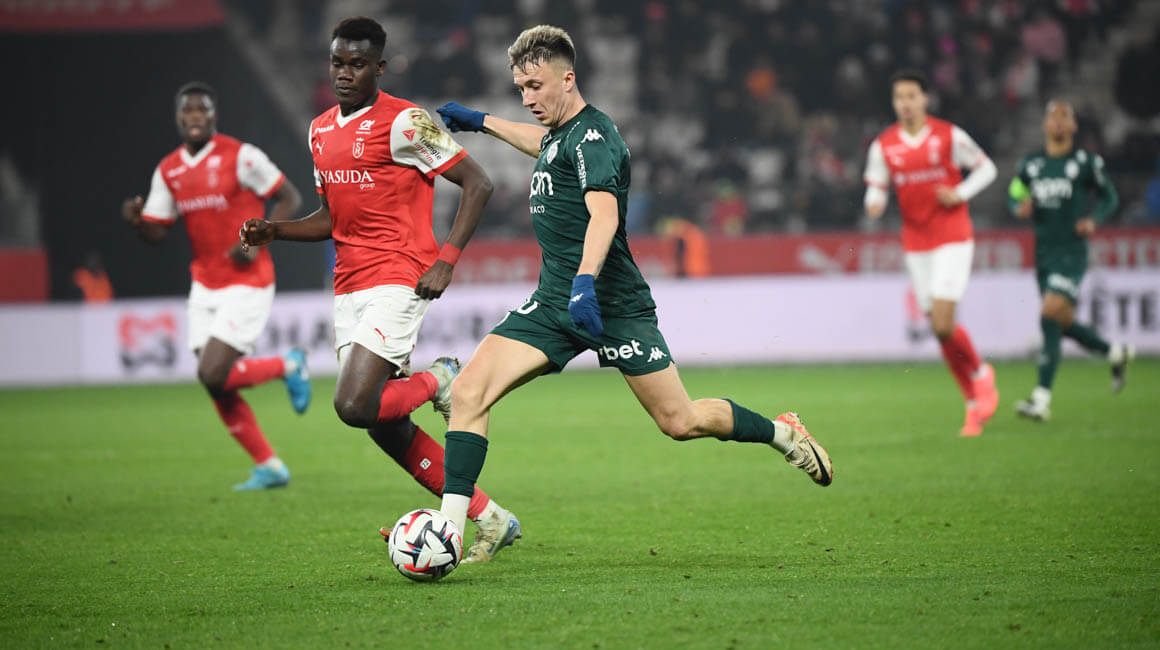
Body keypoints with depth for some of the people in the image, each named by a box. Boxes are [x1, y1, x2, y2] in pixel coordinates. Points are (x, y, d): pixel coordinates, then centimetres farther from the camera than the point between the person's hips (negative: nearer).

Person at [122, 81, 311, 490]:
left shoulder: (239, 157, -11)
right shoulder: (168, 171, 6)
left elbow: (289, 198, -6)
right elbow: (156, 232, 9)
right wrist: (136, 220, -14)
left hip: (246, 284, -6)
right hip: (204, 286, 6)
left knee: (213, 375, -17)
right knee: (217, 388, 2)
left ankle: (289, 367, 9)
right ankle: (269, 468, 15)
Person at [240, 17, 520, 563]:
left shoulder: (403, 123, -9)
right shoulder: (321, 130, 14)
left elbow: (477, 184, -9)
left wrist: (445, 259, -17)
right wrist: (274, 230, 8)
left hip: (397, 279, -8)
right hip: (348, 289, 8)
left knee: (354, 407, -23)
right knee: (386, 428, 4)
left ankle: (437, 382, 7)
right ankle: (491, 521, 14)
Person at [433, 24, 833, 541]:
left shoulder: (592, 136, -14)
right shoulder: (560, 133, 13)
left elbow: (604, 213, -30)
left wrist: (585, 282, -45)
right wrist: (482, 122, 42)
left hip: (612, 304, -8)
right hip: (553, 303, 8)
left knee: (681, 423, -1)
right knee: (468, 392, -11)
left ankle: (783, 432, 26)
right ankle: (450, 530, -13)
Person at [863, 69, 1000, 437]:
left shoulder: (949, 136, -5)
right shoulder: (883, 146, 3)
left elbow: (986, 168, 5)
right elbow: (876, 189, 8)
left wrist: (961, 193, -12)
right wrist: (874, 205, -16)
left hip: (952, 240, -4)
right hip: (916, 244, 4)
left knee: (943, 323, -17)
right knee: (939, 328, 3)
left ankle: (980, 373, 11)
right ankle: (976, 401, 17)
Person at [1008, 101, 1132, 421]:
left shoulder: (1086, 162, -2)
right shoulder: (1030, 164, 8)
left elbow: (1109, 197, 8)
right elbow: (1014, 196, 17)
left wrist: (1093, 219, -11)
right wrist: (1021, 208, -7)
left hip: (1072, 251, -5)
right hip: (1044, 252, 5)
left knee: (1050, 314, -19)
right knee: (1065, 324, 11)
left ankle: (1042, 398, -20)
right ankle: (1116, 352, 39)